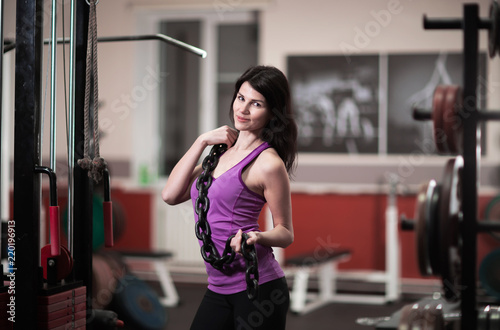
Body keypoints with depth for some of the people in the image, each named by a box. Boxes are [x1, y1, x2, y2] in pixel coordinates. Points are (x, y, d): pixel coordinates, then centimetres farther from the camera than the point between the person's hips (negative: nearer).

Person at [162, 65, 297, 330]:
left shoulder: (268, 163, -10)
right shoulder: (223, 150, 12)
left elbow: (285, 233, -3)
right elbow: (171, 195, 5)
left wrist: (256, 236, -24)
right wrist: (202, 141, 3)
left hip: (257, 286, -7)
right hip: (219, 288, 7)